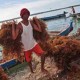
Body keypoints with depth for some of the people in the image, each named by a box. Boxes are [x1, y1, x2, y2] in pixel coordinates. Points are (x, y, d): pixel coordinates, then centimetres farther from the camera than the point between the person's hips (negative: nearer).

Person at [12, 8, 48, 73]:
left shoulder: (31, 22, -4)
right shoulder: (19, 25, -20)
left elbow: (40, 30, -6)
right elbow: (14, 37, -27)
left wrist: (36, 21, -3)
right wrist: (13, 26, -29)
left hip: (34, 43, 3)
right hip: (26, 47, -3)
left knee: (43, 54, -13)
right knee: (29, 61, 13)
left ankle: (42, 68, 11)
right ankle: (32, 71, 43)